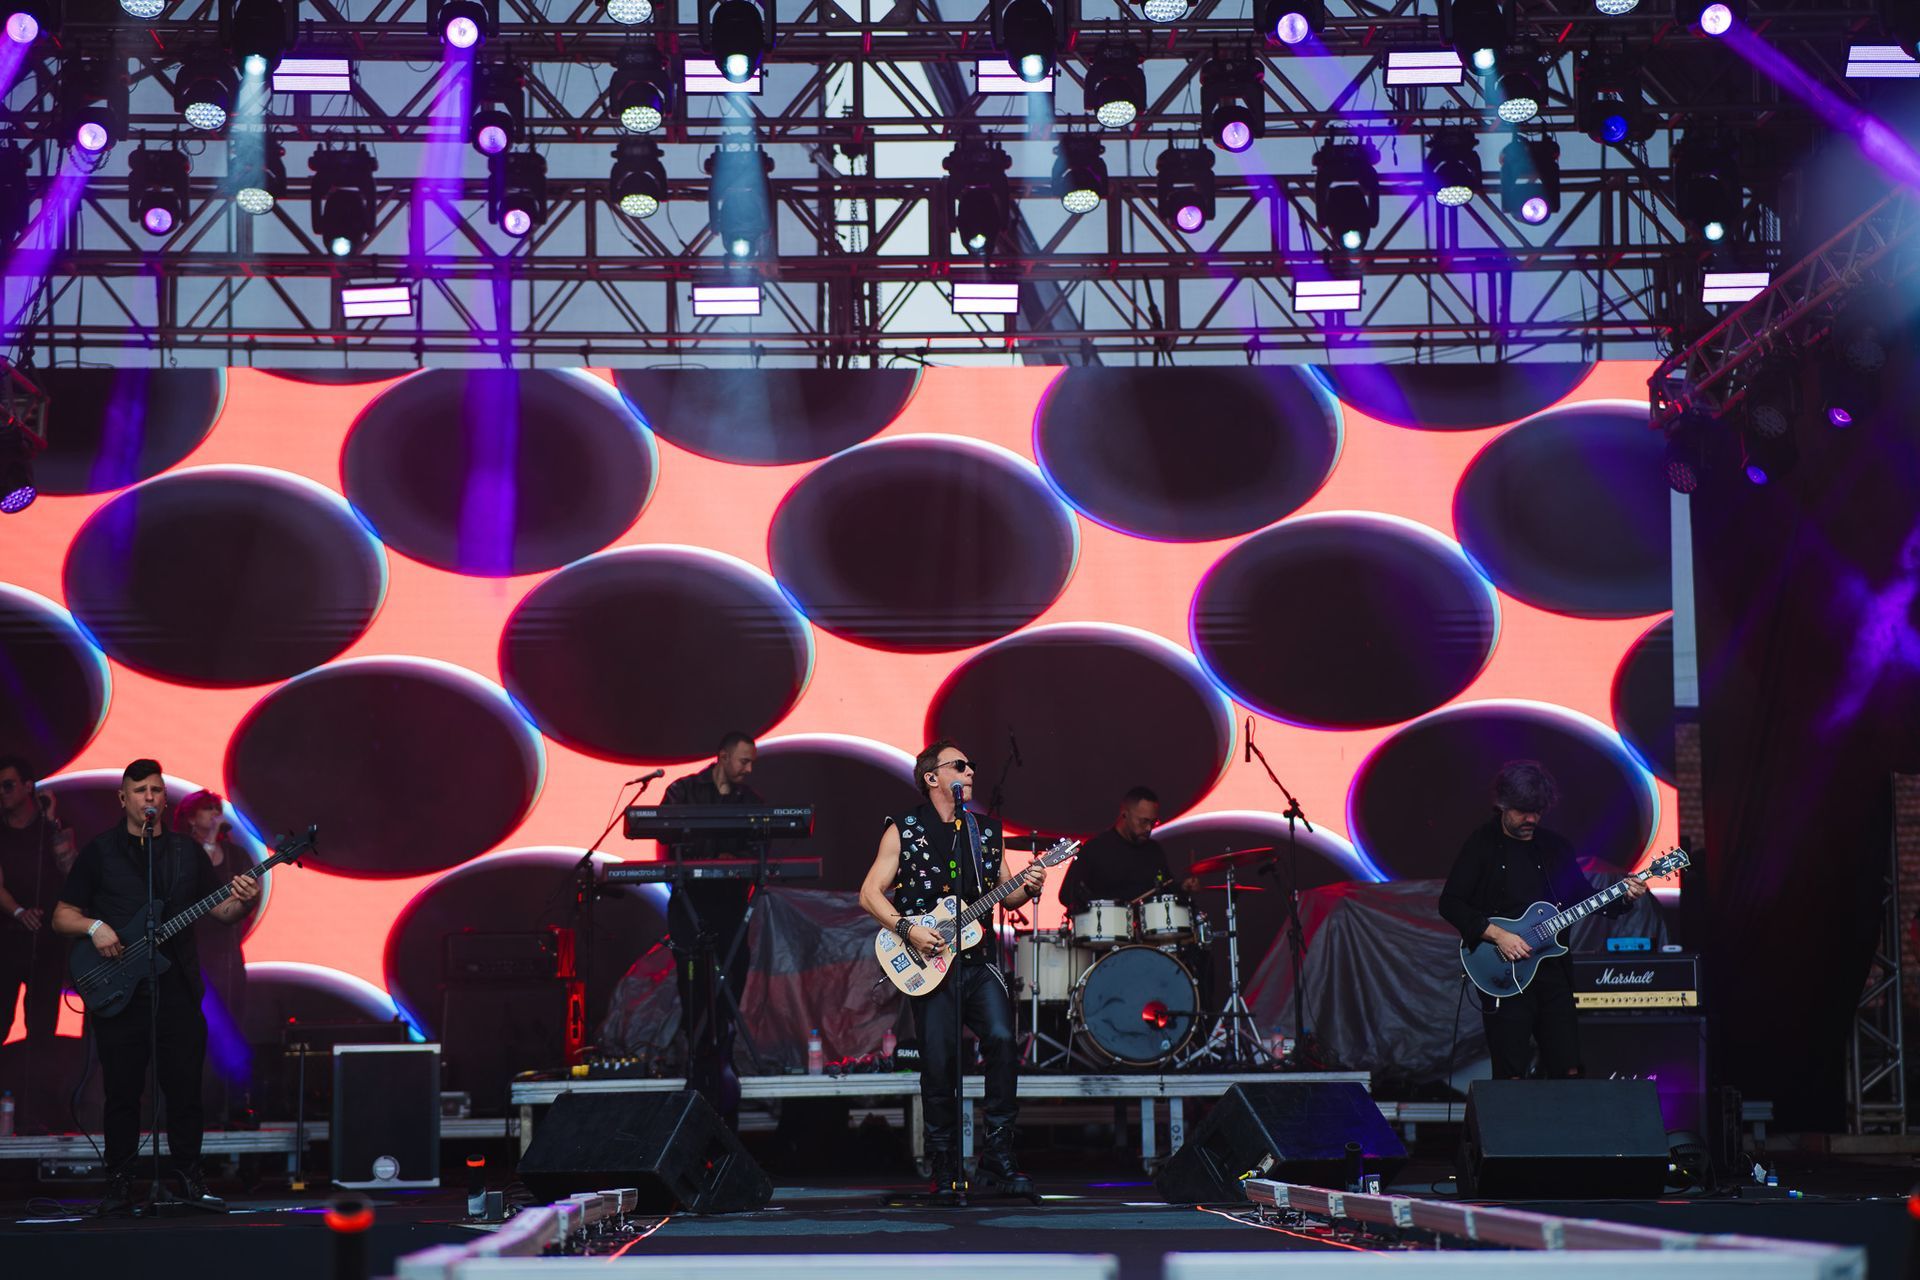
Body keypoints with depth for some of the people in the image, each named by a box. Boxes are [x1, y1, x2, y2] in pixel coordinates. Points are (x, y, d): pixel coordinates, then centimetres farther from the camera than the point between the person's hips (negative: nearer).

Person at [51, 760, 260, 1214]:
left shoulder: (187, 852, 13)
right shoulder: (99, 852, 6)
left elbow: (221, 911, 12)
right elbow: (62, 915, 6)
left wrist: (243, 902, -10)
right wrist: (93, 927, -14)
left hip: (178, 986, 2)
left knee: (185, 1087, 2)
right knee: (122, 1090, 1)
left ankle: (189, 1175, 12)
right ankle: (119, 1181, 10)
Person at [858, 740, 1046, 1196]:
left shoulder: (986, 830, 15)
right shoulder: (903, 829, 3)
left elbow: (1005, 894, 20)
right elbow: (870, 893, -1)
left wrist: (1028, 889, -2)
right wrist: (908, 930, -14)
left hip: (980, 959, 3)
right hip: (929, 962, -3)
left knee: (1003, 1039, -17)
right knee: (939, 1063, -5)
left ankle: (999, 1156, -8)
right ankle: (945, 1170, 9)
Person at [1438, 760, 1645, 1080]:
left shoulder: (1554, 846, 13)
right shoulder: (1481, 845, -2)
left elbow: (1583, 897, 17)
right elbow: (1450, 903, -8)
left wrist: (1622, 897, -1)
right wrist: (1496, 934, -17)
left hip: (1552, 968, 5)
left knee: (1568, 1071, 4)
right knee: (1510, 1078, -6)